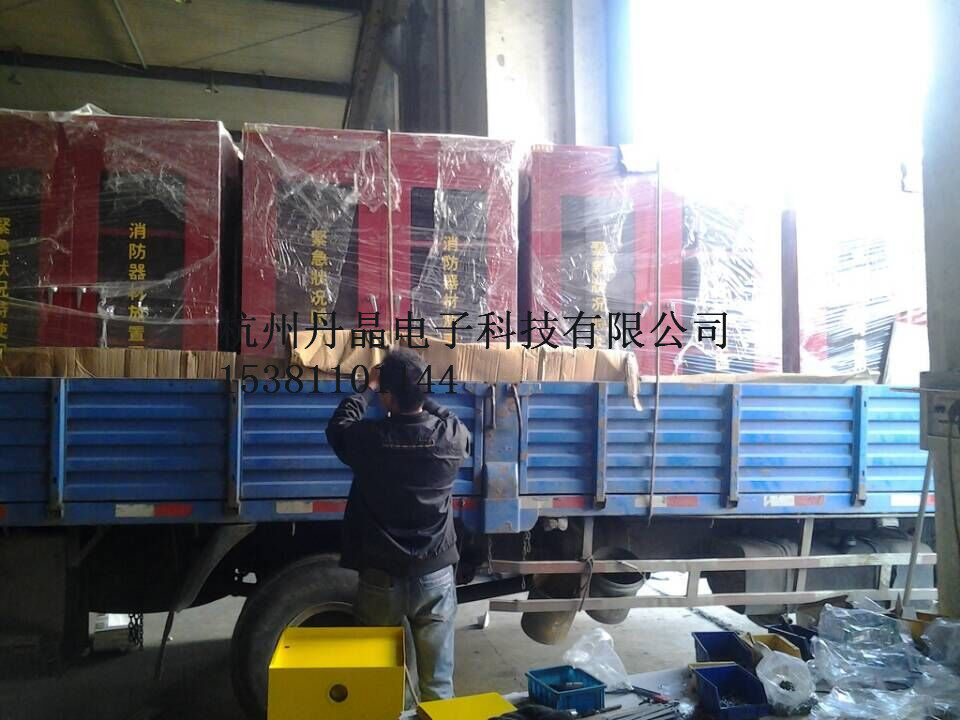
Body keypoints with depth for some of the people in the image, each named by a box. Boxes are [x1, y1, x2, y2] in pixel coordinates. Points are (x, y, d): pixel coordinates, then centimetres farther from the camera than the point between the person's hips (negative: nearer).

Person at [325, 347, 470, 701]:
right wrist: (419, 394, 18)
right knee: (437, 682, 13)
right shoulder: (452, 436, -12)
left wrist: (368, 388, 16)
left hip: (381, 577, -1)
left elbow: (338, 427, 7)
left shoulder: (369, 438, -16)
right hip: (435, 575, 1)